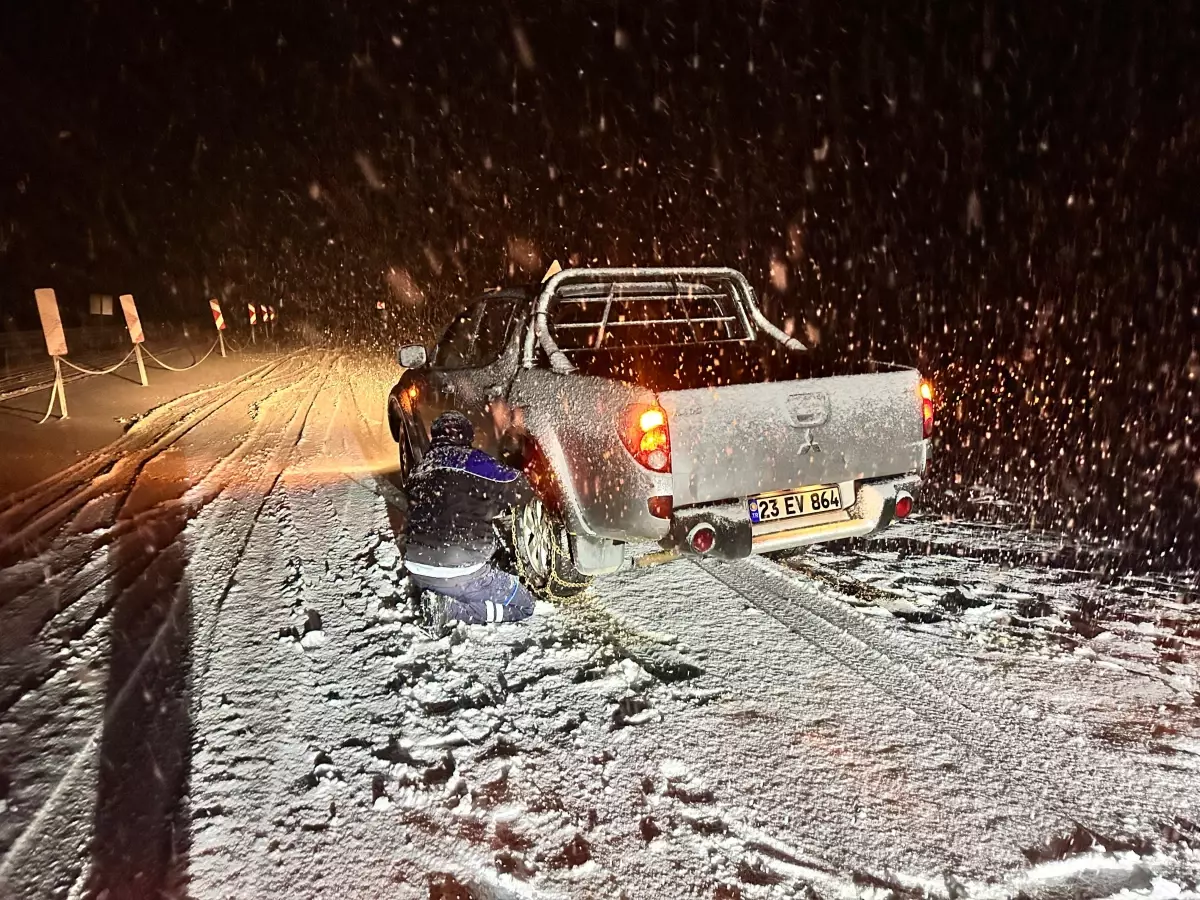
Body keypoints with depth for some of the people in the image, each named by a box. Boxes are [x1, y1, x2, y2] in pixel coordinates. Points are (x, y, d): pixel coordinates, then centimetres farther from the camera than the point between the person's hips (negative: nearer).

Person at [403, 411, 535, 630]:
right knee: (524, 606, 9)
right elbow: (520, 488, -4)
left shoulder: (422, 467, 11)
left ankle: (437, 598, 7)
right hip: (459, 574, -8)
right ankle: (452, 609, -8)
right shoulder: (471, 461, -10)